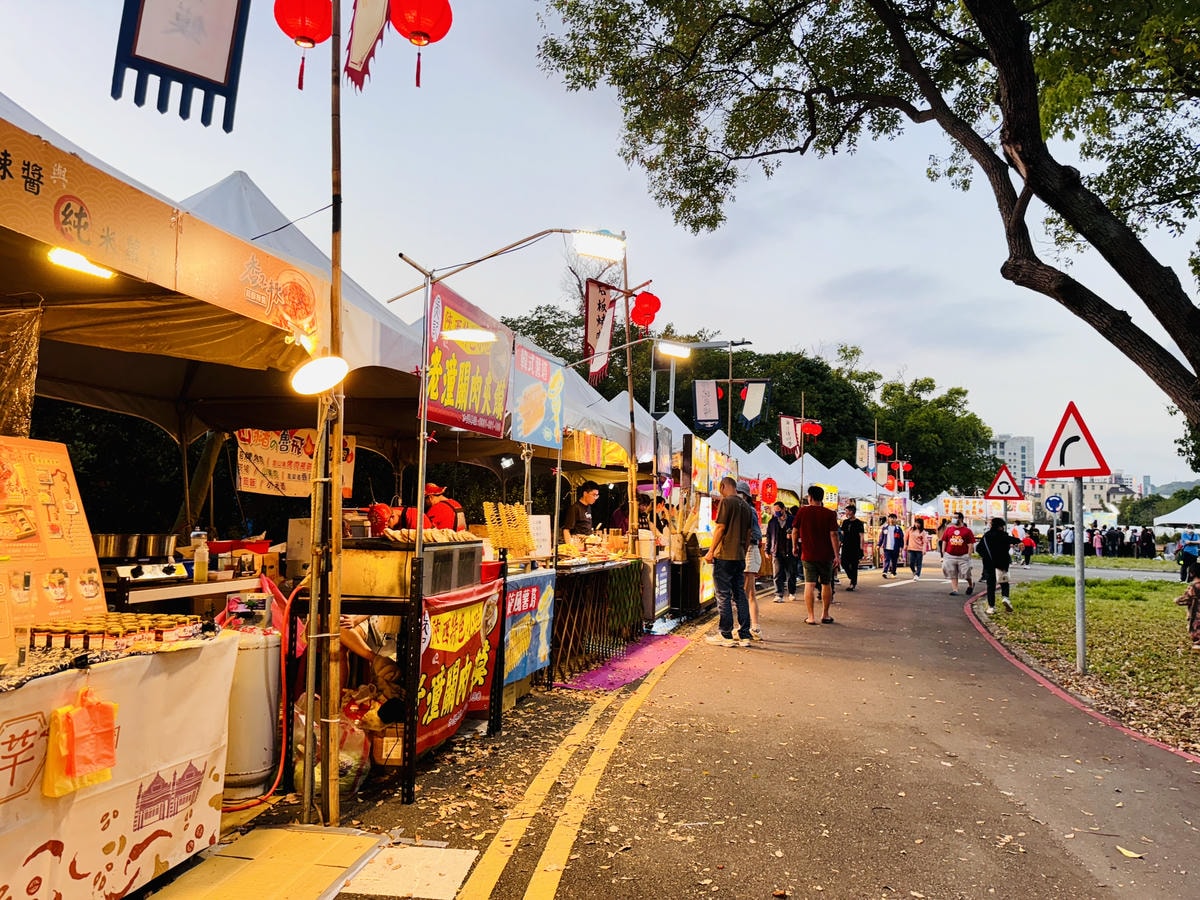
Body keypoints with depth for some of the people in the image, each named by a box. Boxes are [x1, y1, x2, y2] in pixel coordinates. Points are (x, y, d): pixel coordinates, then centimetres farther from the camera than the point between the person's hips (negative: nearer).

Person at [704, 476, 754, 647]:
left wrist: (711, 551, -9)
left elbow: (720, 528, -14)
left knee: (723, 596, -2)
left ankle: (725, 635, 1)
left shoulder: (726, 502, -9)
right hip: (740, 557, 7)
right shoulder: (746, 506, 14)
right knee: (740, 595, 10)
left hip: (724, 556, -7)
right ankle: (745, 635, 12)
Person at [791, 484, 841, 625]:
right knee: (826, 584, 14)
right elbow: (834, 535, -9)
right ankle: (825, 615, 23)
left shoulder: (803, 511, -3)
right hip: (826, 555, 1)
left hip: (808, 555, -1)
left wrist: (794, 546, 19)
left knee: (809, 584, 0)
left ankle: (811, 617, -1)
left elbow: (795, 530, 3)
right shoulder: (830, 514, -5)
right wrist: (837, 555, -6)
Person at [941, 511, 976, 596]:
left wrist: (969, 556, -7)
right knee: (953, 575, 3)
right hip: (950, 556, 2)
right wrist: (943, 555, 7)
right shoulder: (948, 529, 8)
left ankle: (971, 584, 31)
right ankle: (955, 590, 7)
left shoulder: (967, 531, 1)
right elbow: (944, 542, 10)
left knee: (966, 573, 2)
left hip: (963, 556, -2)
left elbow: (970, 545, 0)